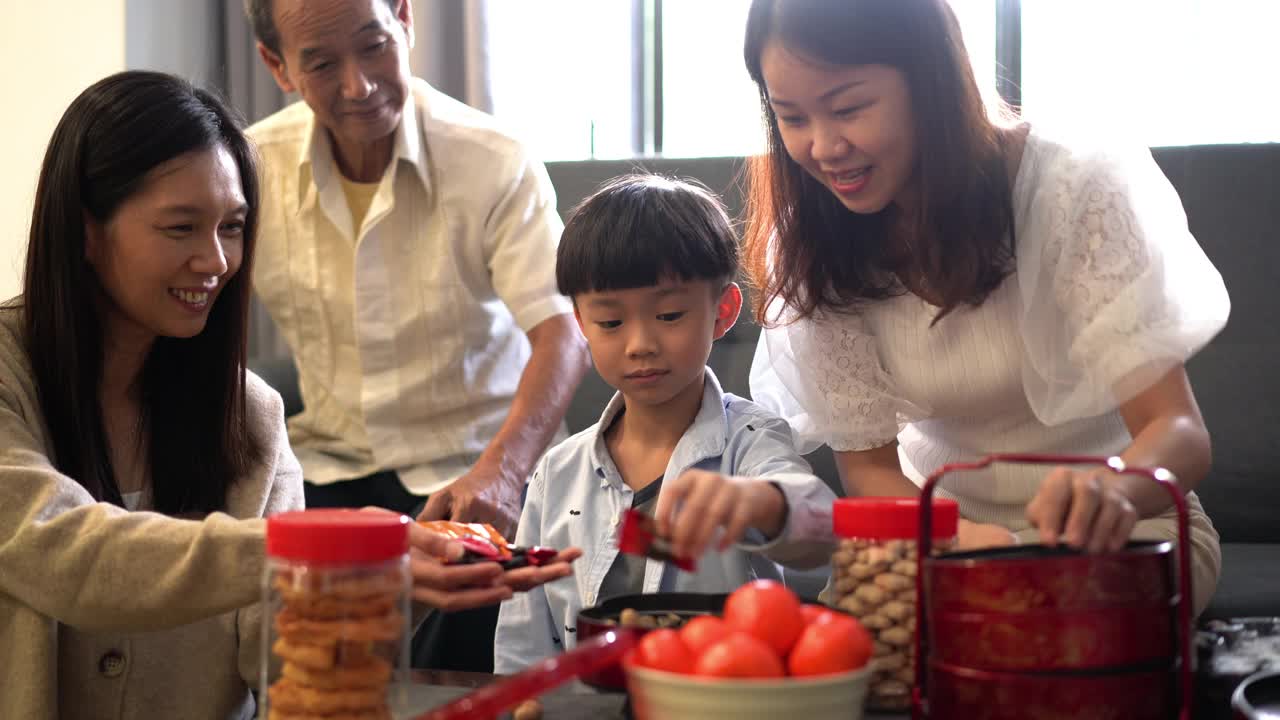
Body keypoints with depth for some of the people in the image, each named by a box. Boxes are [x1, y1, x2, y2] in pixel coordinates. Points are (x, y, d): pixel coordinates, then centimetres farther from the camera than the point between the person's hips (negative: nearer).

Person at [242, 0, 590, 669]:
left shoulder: (495, 164, -11)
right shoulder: (250, 168, -2)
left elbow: (562, 331, -20)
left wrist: (500, 470, -38)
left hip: (472, 468, -2)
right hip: (326, 465, 3)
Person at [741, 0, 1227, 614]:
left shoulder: (1073, 186, -20)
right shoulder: (809, 241, -11)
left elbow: (1180, 431, -22)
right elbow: (866, 465, -8)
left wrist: (1113, 492, -47)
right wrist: (957, 539, -32)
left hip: (1109, 529, -1)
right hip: (940, 520, 2)